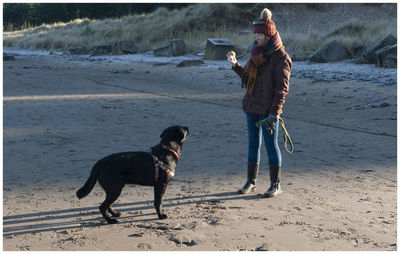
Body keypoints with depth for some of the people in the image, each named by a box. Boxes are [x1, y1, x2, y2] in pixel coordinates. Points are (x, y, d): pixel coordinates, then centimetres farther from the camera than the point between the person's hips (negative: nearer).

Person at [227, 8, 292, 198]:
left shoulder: (281, 58, -11)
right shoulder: (257, 53, 12)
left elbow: (282, 88, -15)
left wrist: (275, 112, -20)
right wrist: (235, 65, 8)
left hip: (268, 110, -7)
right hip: (251, 107, 7)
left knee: (271, 145, 1)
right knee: (253, 144, 13)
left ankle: (275, 185, 12)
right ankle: (251, 182, 23)